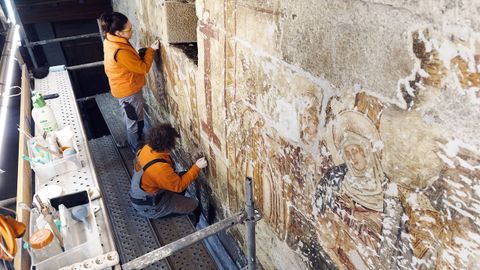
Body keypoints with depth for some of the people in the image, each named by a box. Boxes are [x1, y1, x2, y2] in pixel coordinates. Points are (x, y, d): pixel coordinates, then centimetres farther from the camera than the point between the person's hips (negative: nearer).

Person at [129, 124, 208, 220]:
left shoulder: (147, 148, -15)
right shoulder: (159, 168, -40)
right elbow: (180, 185, -26)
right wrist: (196, 167, -21)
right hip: (148, 206, -8)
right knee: (194, 204, -5)